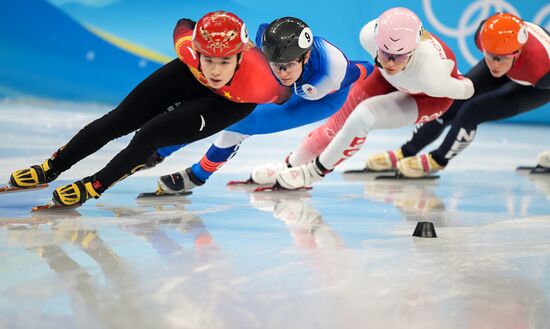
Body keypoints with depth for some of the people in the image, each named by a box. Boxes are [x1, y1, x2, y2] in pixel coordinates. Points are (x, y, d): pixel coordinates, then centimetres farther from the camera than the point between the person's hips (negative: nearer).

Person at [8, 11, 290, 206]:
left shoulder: (261, 82, -44)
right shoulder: (190, 48, -37)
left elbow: (282, 95, -19)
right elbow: (183, 26, -11)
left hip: (228, 103, -2)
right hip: (189, 76, 3)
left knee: (149, 136, -20)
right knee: (118, 121, 1)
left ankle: (94, 186, 2)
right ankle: (51, 168, 19)